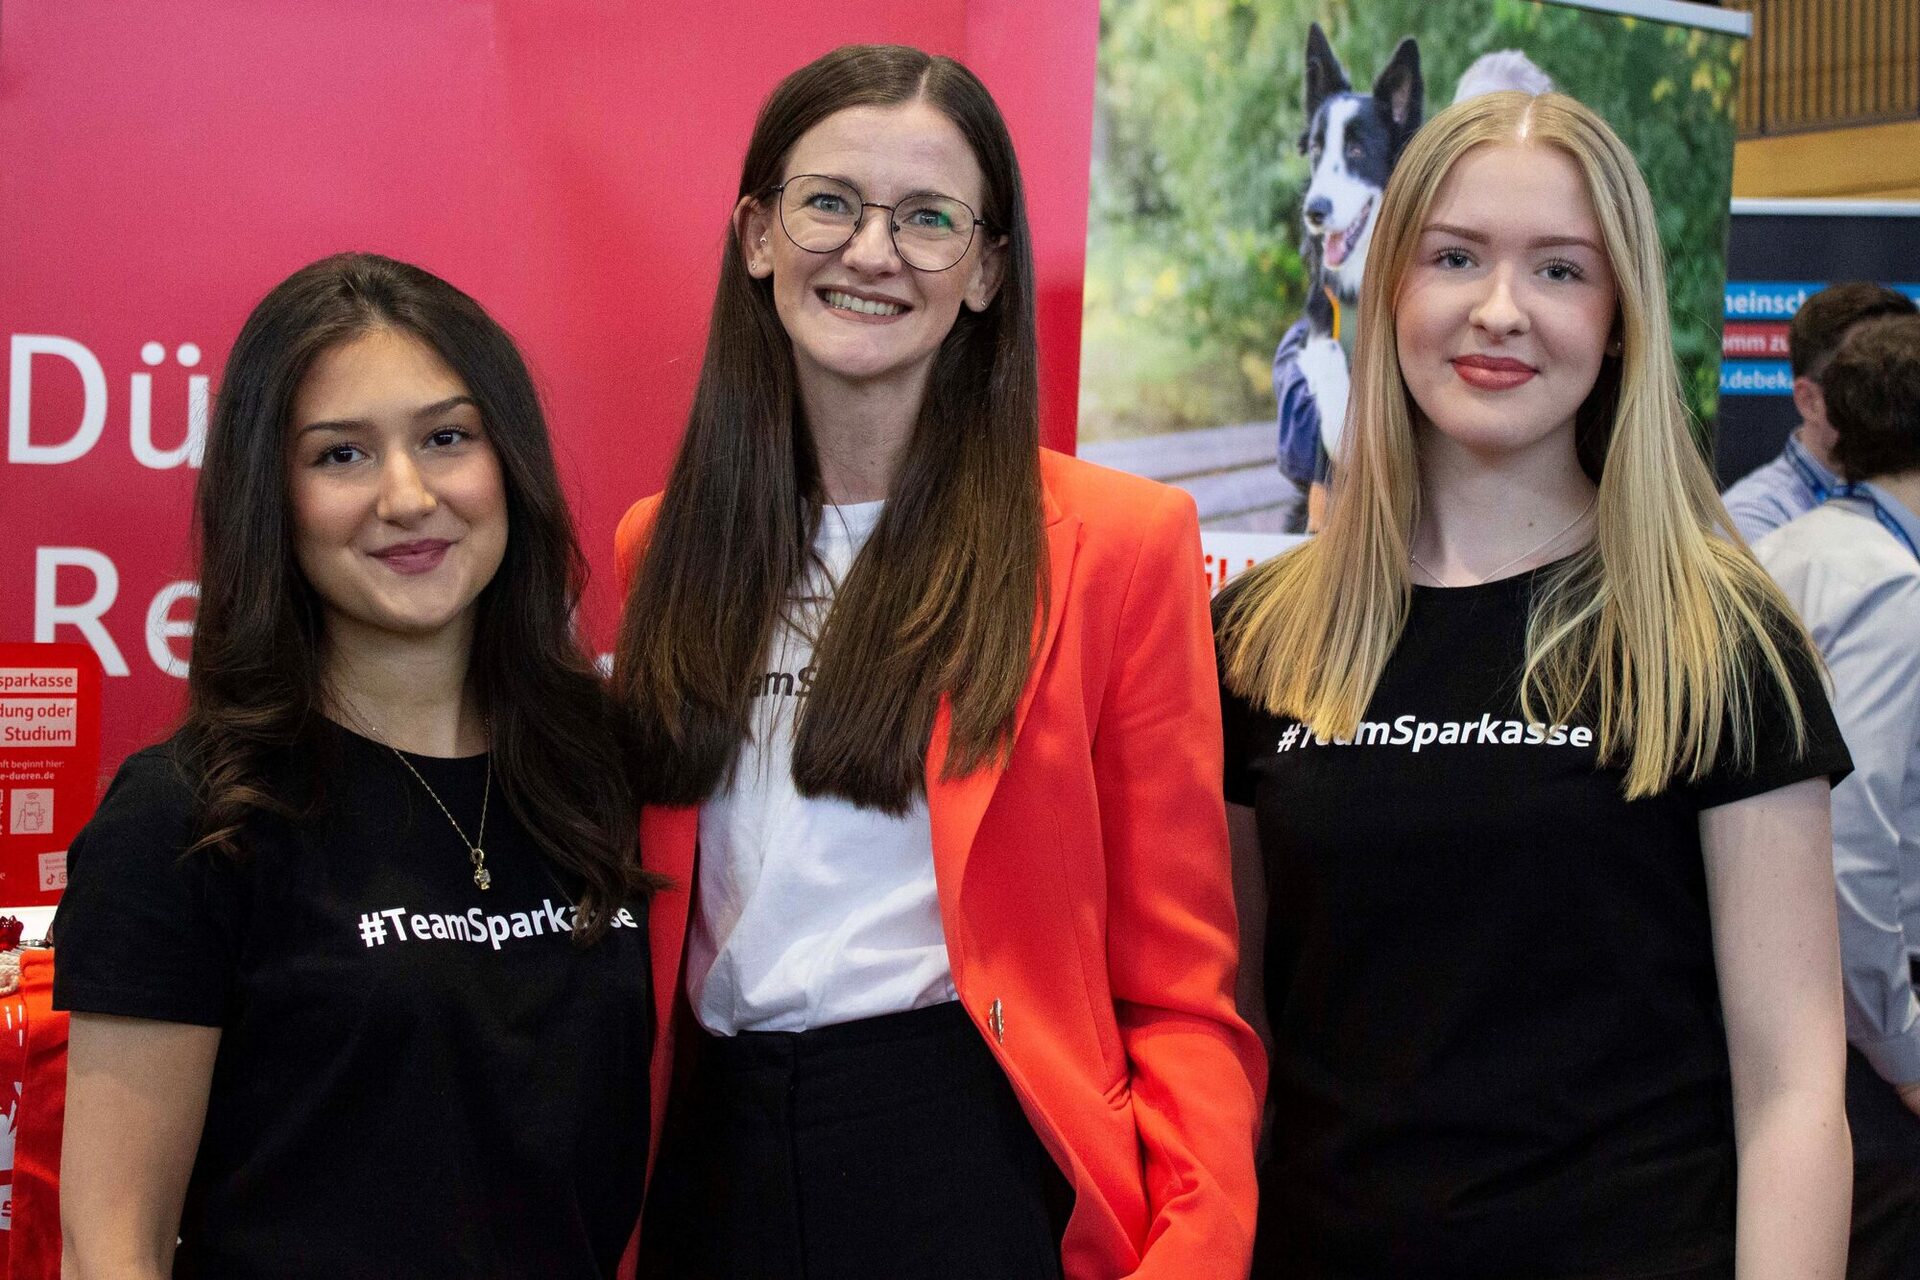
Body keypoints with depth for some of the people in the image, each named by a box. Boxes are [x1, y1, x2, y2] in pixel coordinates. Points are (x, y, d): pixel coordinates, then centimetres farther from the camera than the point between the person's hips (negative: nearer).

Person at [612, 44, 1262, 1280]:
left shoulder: (1120, 544, -7)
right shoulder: (664, 547, 6)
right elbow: (641, 920, 12)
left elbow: (1182, 983, -6)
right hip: (711, 1164, 4)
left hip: (972, 1164, -4)